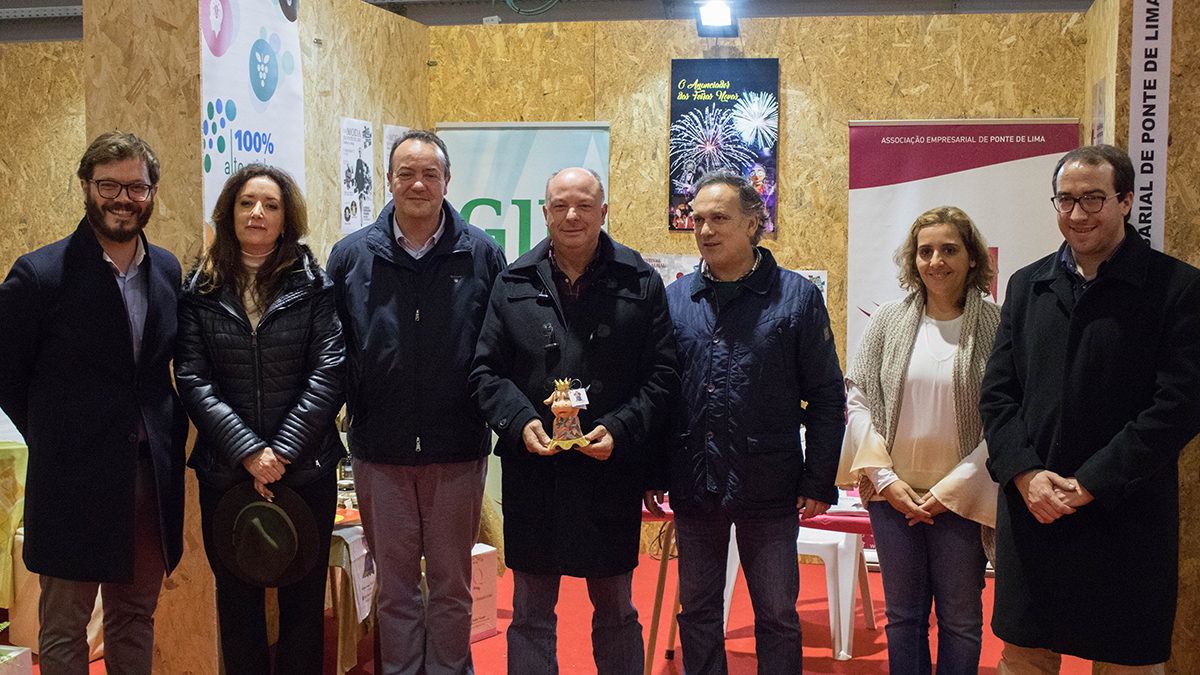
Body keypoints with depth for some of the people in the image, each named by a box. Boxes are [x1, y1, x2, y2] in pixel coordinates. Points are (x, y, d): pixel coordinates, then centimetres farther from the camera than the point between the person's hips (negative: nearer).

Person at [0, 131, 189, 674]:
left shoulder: (169, 272, 6)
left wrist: (171, 437, 6)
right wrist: (56, 442, -1)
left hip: (152, 481, 4)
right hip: (75, 483, -4)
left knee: (136, 620, 16)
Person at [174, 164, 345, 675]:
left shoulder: (314, 285, 1)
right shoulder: (200, 291, 4)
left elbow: (329, 372, -7)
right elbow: (193, 382, -3)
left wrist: (282, 451, -14)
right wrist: (248, 451, -13)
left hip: (306, 471, -1)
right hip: (225, 473, 1)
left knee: (304, 601, 8)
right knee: (237, 600, 11)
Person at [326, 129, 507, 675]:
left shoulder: (481, 255, 0)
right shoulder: (352, 256, 3)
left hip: (458, 450, -1)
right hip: (380, 451, 1)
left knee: (452, 586, 11)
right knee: (394, 587, 12)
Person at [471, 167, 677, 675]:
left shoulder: (640, 283, 2)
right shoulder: (514, 285, 6)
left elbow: (661, 374, -1)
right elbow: (486, 371, 5)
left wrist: (618, 430, -15)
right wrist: (519, 422, -12)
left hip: (612, 470, -1)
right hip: (532, 470, 1)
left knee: (615, 612, 14)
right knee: (530, 615, 11)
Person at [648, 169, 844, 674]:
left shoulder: (797, 297, -3)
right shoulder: (674, 299, 5)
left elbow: (826, 398, -1)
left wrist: (819, 481, -5)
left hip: (769, 492, -2)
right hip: (693, 488, 3)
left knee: (777, 617, 8)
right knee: (697, 613, 14)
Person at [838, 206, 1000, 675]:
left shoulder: (995, 327, -6)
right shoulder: (887, 321, 2)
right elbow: (857, 399, 3)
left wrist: (954, 489, -12)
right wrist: (884, 478, -6)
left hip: (960, 500, -2)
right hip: (892, 494, 2)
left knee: (960, 619, 9)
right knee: (903, 616, 13)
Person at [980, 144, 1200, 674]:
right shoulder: (1027, 285, 10)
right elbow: (996, 393, 7)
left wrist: (1089, 484, -15)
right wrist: (1025, 474, -9)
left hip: (1126, 519, -4)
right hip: (1030, 511, 4)